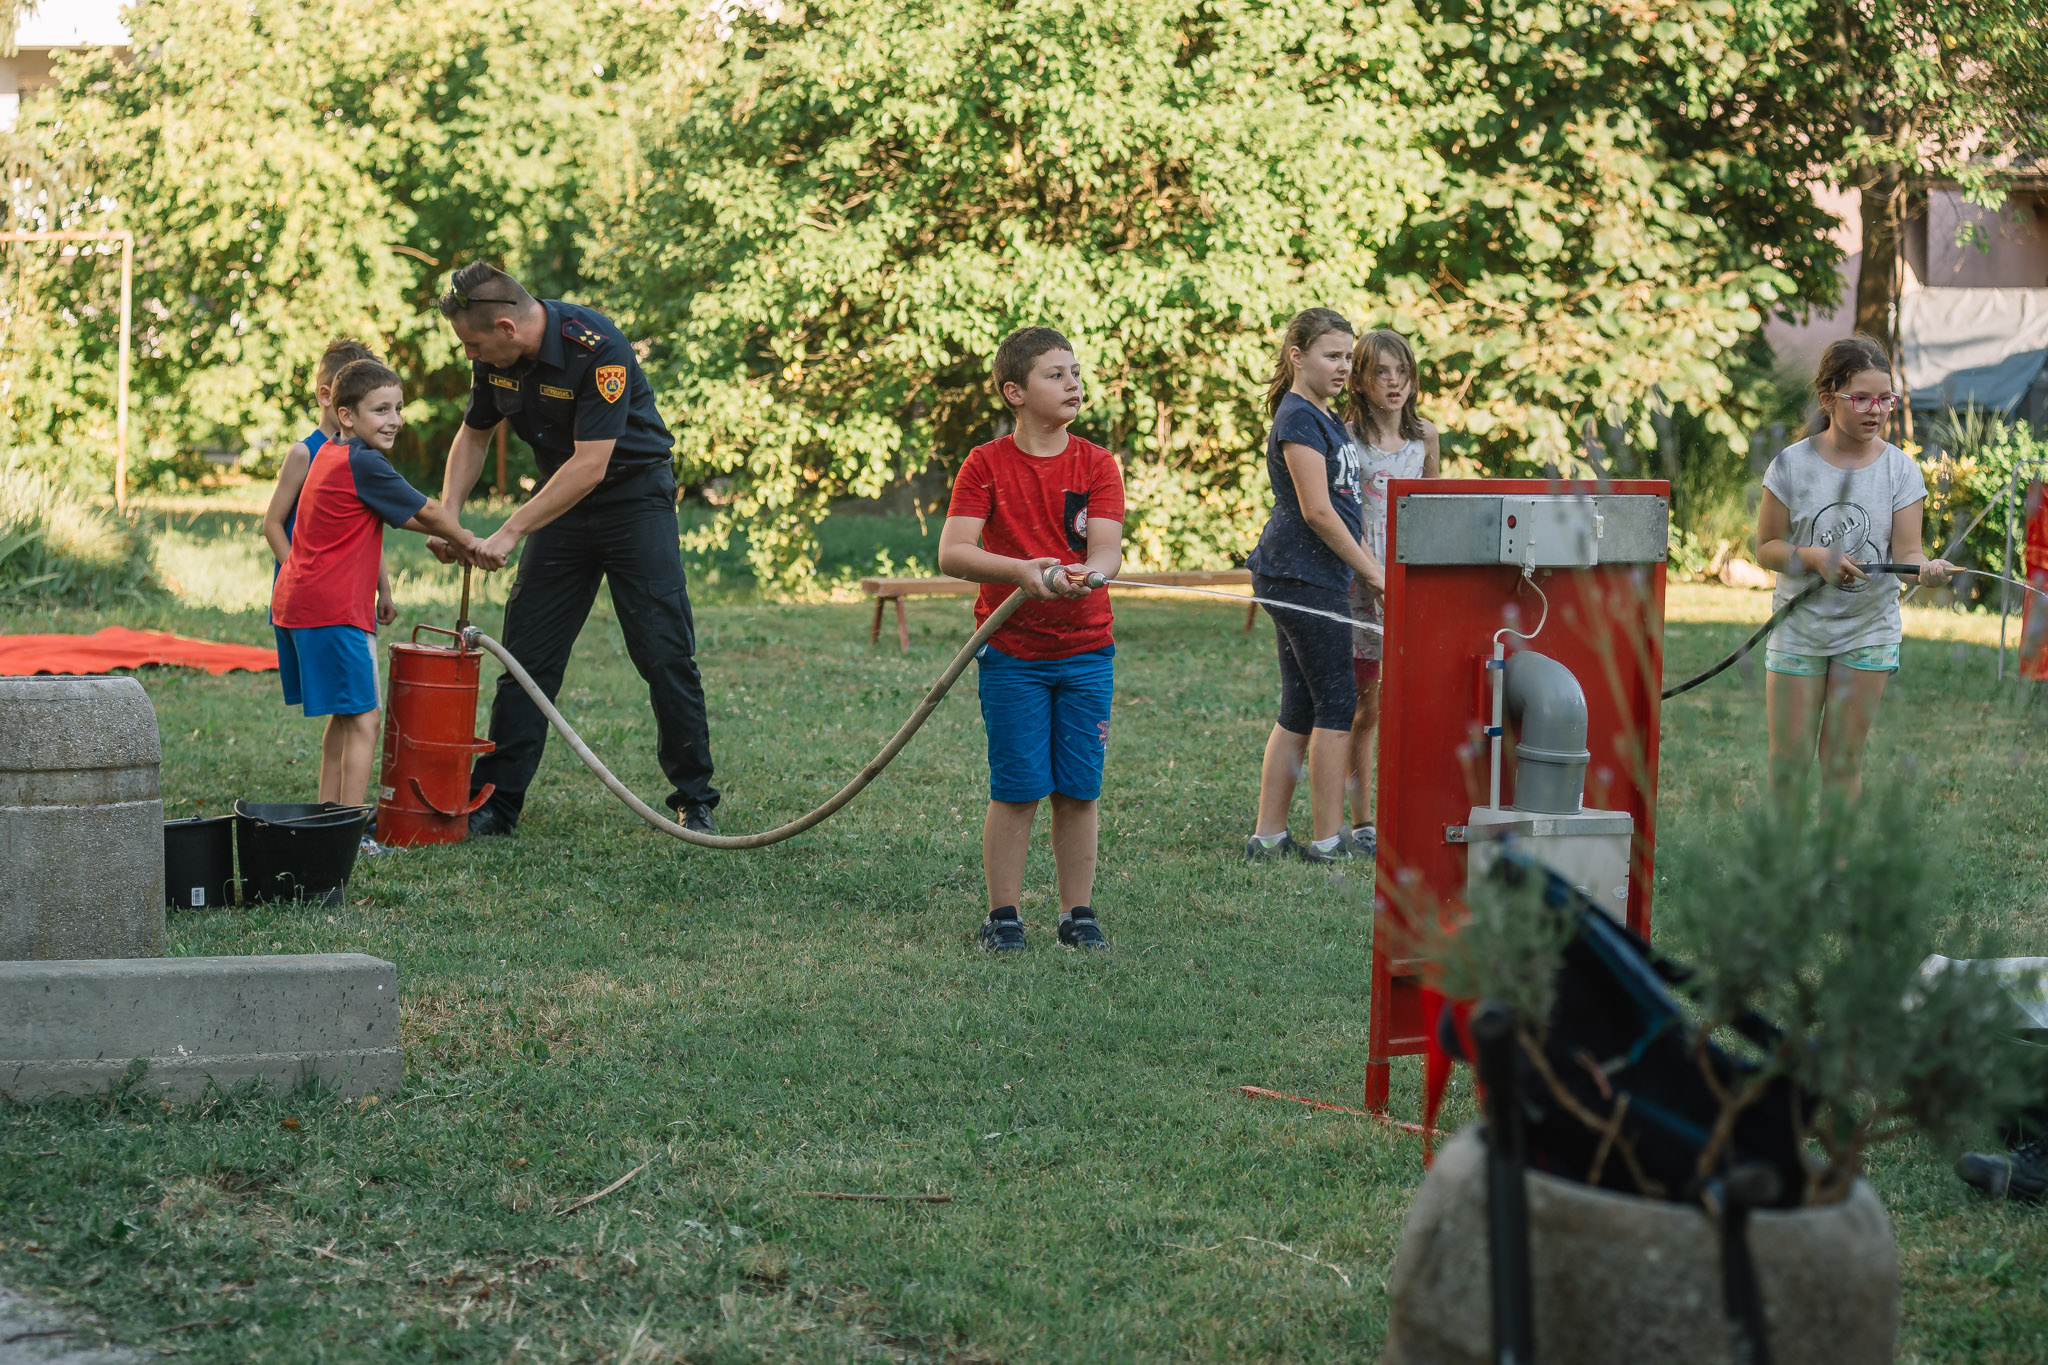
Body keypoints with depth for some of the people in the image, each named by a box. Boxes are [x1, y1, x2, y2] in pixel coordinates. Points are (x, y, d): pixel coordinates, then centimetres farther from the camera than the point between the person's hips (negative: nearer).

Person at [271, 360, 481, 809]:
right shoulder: (363, 464, -14)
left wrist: (444, 536, 17)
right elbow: (427, 512, -6)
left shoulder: (330, 453, 16)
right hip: (334, 609, -10)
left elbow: (399, 514, 25)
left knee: (343, 715, 19)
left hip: (297, 603, 10)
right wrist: (466, 542, 10)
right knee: (362, 721, -7)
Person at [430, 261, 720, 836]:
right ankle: (495, 802, 3)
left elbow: (590, 465, -31)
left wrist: (510, 532, -30)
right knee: (527, 654, 0)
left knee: (665, 655, -6)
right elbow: (473, 435, 9)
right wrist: (448, 516, -5)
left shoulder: (598, 350, -29)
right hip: (562, 502, 6)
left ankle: (695, 801, 6)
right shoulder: (494, 357, -7)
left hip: (635, 494, -6)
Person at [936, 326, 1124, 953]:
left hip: (1085, 651, 2)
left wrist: (1080, 574, -32)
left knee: (1079, 791, 5)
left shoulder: (1096, 464, 2)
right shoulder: (986, 465, -4)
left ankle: (1078, 913, 15)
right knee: (1016, 790, -1)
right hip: (1011, 654, -2)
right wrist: (1022, 570, -30)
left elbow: (1108, 552, -9)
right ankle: (1003, 914, 9)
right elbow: (952, 554, -14)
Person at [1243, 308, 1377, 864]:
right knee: (1337, 705, -6)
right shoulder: (1298, 418, -12)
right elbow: (1317, 511, -17)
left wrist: (1365, 570, 18)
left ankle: (1269, 835, 12)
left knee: (1299, 712, 10)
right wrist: (1372, 570, -13)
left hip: (1311, 578, 10)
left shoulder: (1323, 419, 19)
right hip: (1304, 575, -10)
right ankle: (1327, 839, -2)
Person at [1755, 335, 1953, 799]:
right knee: (1788, 761, 1)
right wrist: (1815, 557, -21)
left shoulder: (1901, 470, -3)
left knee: (1844, 761, 4)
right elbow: (1766, 547, -3)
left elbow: (1905, 551, -8)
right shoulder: (1792, 465, -7)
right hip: (1799, 626, -1)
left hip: (1869, 630, 1)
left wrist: (1926, 567, -31)